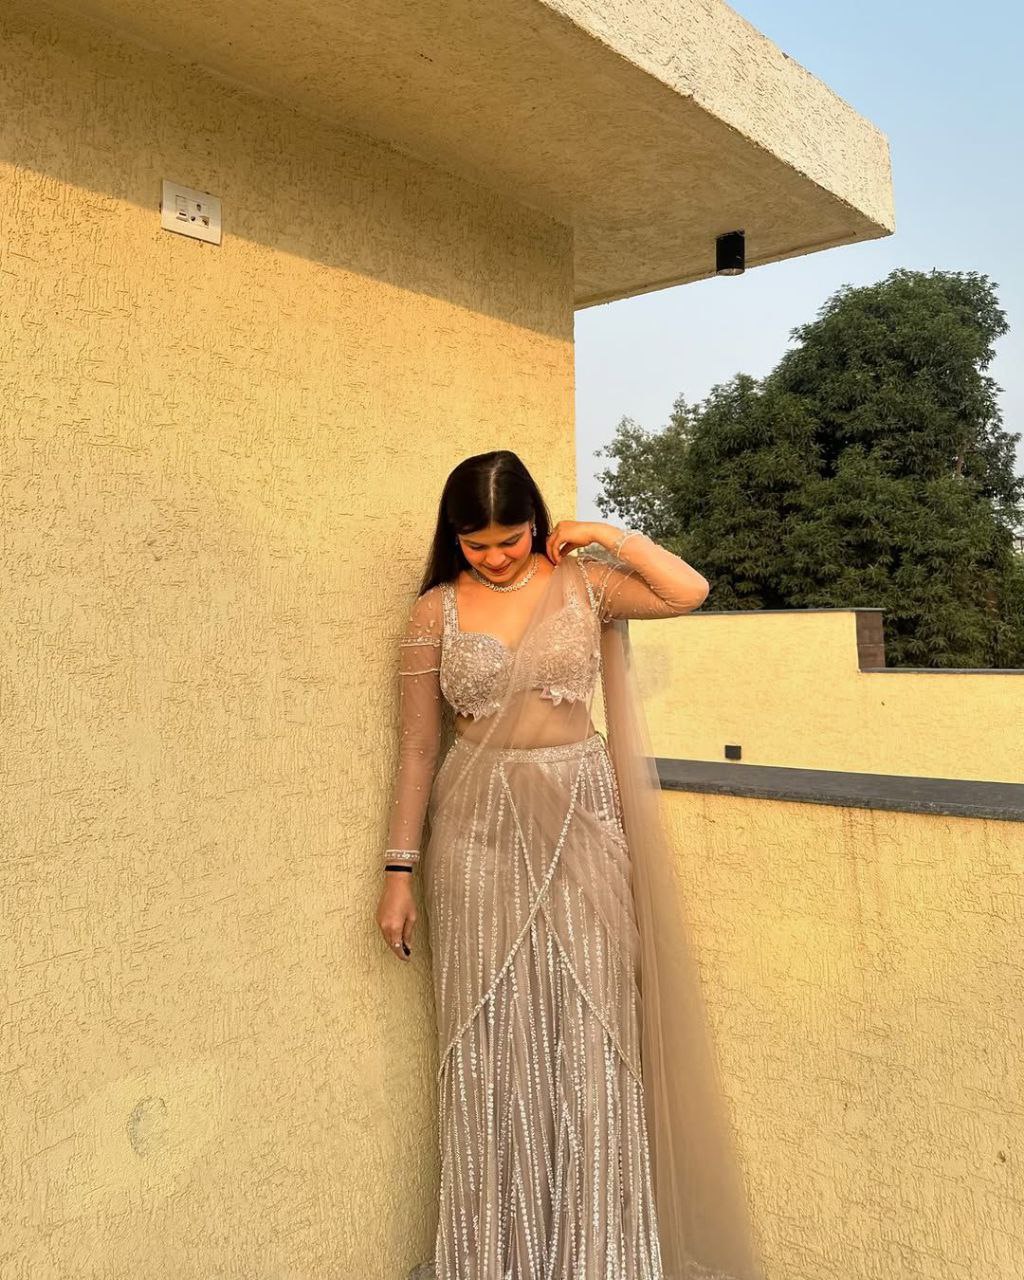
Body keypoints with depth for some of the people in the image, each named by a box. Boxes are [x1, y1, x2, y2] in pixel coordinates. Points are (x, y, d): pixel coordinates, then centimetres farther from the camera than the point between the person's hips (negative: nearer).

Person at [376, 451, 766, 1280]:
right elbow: (419, 746, 3)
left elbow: (690, 591, -7)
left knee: (588, 1036, 4)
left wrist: (606, 536, -3)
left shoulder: (583, 582, 4)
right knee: (491, 1041, 7)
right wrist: (401, 870, 1)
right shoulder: (436, 611, 2)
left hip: (579, 821, 0)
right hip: (478, 832, 0)